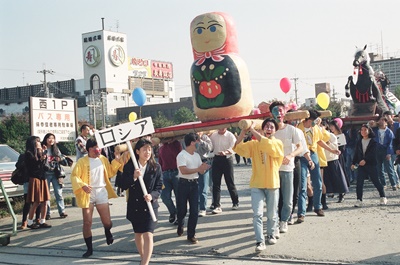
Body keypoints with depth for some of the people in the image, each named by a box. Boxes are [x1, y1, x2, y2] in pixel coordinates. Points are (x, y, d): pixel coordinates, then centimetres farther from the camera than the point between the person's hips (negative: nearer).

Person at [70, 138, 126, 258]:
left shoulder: (103, 159, 7)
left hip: (101, 192, 3)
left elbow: (110, 172, 15)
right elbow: (74, 176, -10)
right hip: (88, 194, -3)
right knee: (87, 223, 1)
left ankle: (108, 232, 39)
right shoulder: (82, 162, -7)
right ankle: (89, 249, 16)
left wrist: (116, 161, 4)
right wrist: (82, 185, -25)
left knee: (107, 222, 1)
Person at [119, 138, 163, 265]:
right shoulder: (129, 167, -5)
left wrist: (151, 195, -23)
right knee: (138, 234, 18)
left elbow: (159, 187, -3)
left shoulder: (156, 167, -5)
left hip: (150, 205, -2)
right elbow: (123, 186, -7)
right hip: (134, 206, 2)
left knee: (148, 235, -13)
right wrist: (133, 177, -24)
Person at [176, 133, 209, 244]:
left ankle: (191, 235, 7)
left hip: (194, 184, 5)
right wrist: (198, 169, -23)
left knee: (194, 211, -1)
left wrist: (203, 168, -11)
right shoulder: (181, 155, -11)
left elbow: (201, 171, 12)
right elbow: (184, 171, -22)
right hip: (184, 184, -5)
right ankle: (180, 227, 36)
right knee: (182, 209, 7)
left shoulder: (197, 155, 11)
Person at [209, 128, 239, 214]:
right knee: (216, 183, -2)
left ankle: (235, 202, 26)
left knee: (230, 182, 6)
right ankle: (217, 206, 1)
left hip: (227, 159, -3)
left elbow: (233, 148, -16)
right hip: (216, 159, 3)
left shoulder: (230, 136, -7)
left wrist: (225, 152, -34)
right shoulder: (213, 135, 7)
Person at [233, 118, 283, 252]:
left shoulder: (278, 143, -2)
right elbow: (238, 148, -7)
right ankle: (260, 241, -3)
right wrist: (243, 131, -17)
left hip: (272, 184, 0)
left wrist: (252, 130, -24)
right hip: (257, 184, 0)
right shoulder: (254, 144, 4)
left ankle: (271, 234, 35)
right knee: (257, 213, -8)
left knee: (272, 214, 13)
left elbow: (268, 145, -24)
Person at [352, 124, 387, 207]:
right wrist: (353, 163, 4)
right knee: (359, 182, -4)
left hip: (371, 164, -4)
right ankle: (359, 200, -2)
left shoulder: (373, 141, -2)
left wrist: (365, 160, -27)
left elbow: (372, 153, -14)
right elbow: (356, 154, 13)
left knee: (376, 181, 3)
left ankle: (383, 197, 20)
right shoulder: (358, 142, 12)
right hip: (361, 165, 4)